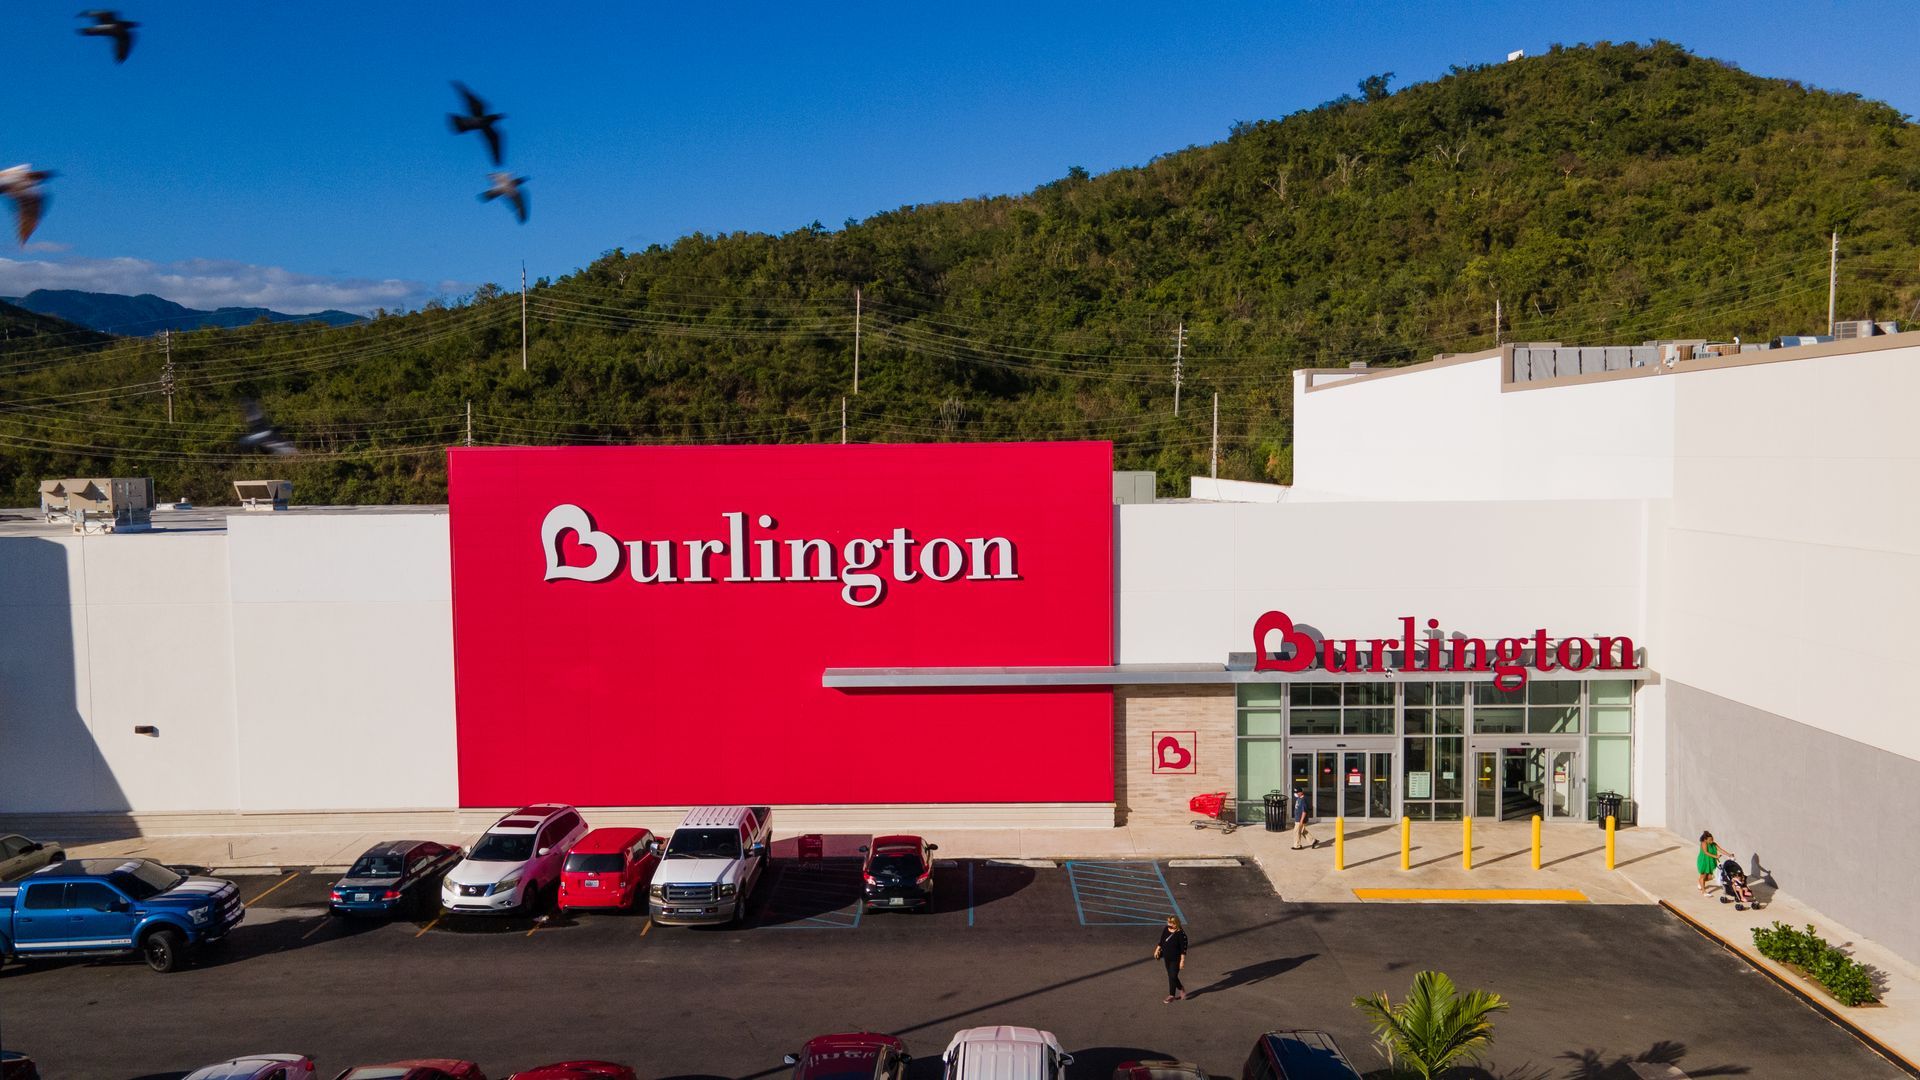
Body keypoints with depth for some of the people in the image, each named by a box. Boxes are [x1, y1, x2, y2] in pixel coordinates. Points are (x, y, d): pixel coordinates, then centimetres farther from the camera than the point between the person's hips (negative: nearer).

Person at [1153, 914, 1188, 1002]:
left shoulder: (1181, 934, -22)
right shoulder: (1166, 929, -2)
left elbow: (1184, 949, -18)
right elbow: (1161, 941, 13)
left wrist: (1182, 960, -18)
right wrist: (1157, 950, 7)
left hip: (1176, 959, -7)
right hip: (1167, 958, 7)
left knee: (1173, 976, 0)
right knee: (1171, 975, 18)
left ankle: (1171, 995, 17)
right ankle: (1181, 989, 41)